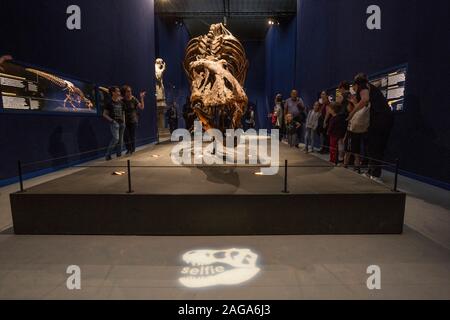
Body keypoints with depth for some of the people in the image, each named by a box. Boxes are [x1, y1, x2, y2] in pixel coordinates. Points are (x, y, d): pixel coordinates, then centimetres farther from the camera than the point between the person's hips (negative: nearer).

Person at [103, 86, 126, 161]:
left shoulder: (121, 103, 12)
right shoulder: (109, 103, -2)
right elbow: (104, 114, -1)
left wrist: (124, 122, 9)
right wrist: (111, 120, -13)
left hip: (121, 123, 6)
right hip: (114, 123, -5)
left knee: (120, 140, 6)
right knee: (116, 138, -19)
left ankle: (119, 154, 16)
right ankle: (108, 155, -9)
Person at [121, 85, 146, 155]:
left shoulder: (134, 99, -5)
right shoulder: (122, 100, -5)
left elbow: (142, 107, -10)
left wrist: (141, 98, -17)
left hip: (133, 121, 0)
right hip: (125, 121, 1)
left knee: (133, 136, 3)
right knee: (126, 136, 3)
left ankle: (133, 150, 17)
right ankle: (128, 149, 21)